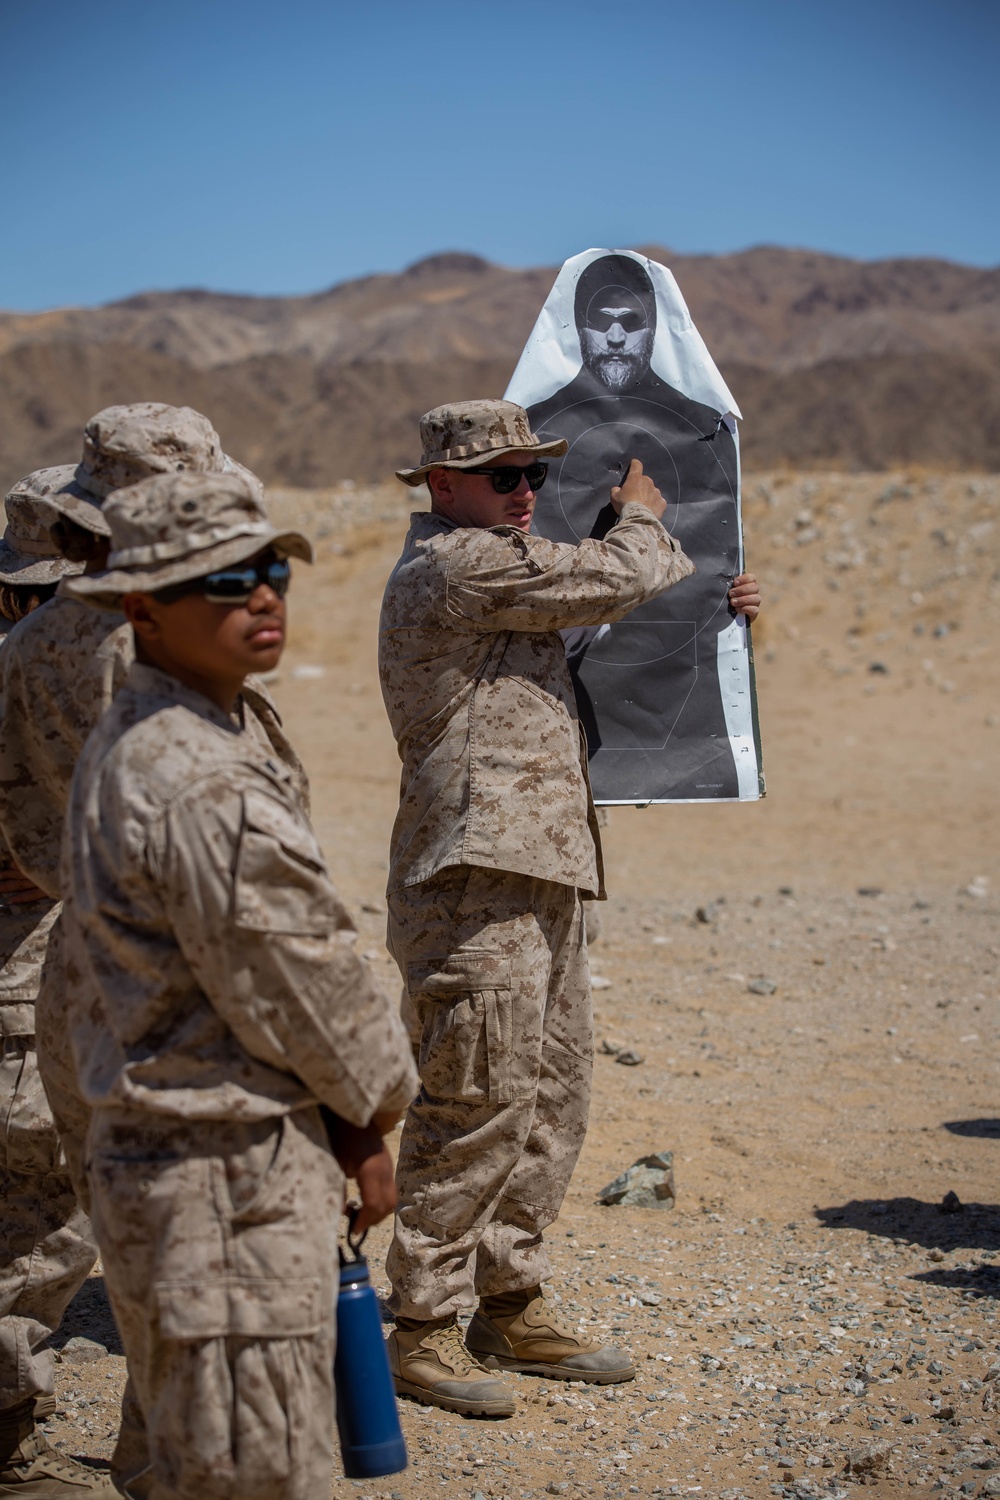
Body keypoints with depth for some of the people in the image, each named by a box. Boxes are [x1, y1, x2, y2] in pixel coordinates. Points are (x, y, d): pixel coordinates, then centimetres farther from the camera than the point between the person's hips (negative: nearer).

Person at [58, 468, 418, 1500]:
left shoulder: (122, 748, 12)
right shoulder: (205, 787, -23)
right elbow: (296, 981, -17)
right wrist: (376, 1103, 1)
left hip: (141, 1152, 11)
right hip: (228, 1182, -10)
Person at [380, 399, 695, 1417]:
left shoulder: (494, 572, 22)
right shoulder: (456, 564, -11)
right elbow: (621, 578, -11)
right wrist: (639, 513, 10)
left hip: (539, 879, 11)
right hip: (478, 877, -11)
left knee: (551, 1098, 13)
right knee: (478, 1102, -7)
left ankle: (512, 1305, 22)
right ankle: (422, 1327, 2)